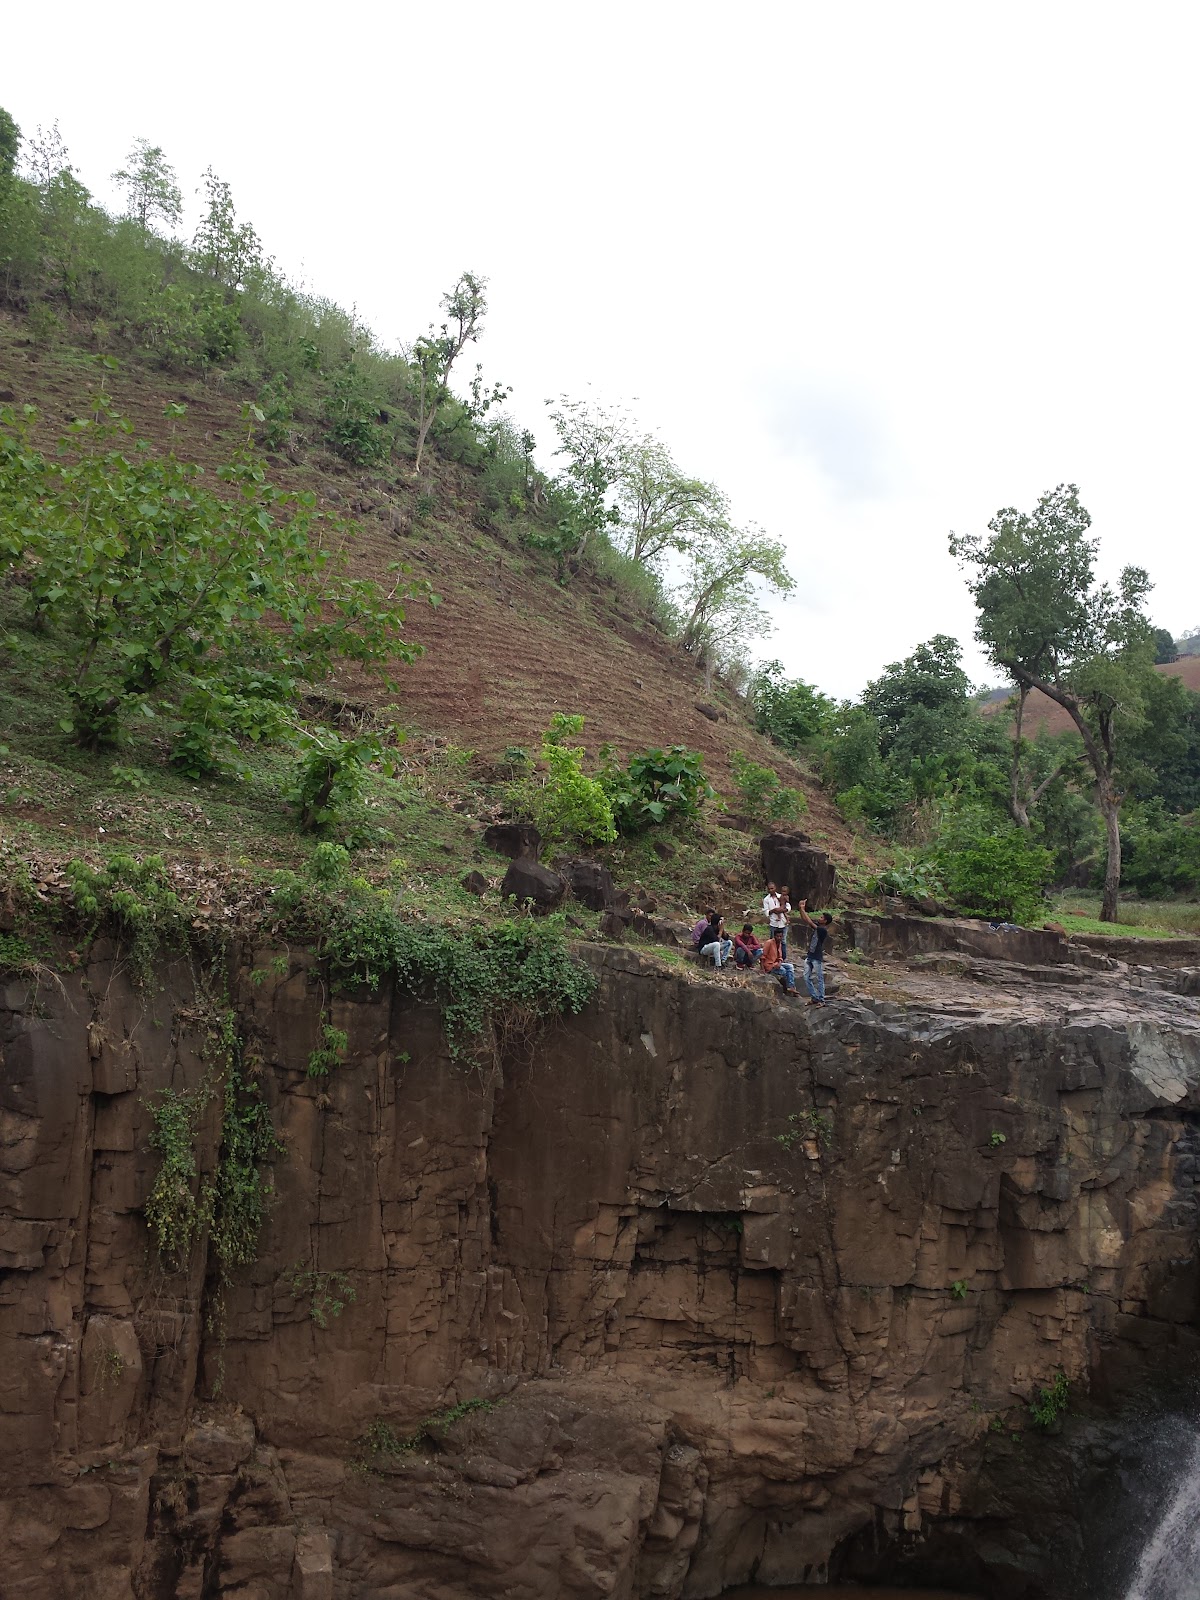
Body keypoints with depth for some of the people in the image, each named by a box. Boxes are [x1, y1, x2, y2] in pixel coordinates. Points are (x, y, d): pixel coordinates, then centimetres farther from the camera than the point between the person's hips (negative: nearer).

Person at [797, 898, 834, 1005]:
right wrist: (801, 909, -4)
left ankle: (821, 1000, 7)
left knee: (819, 980, 0)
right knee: (807, 978, 8)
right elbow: (806, 921, 9)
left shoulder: (823, 930, -17)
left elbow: (810, 922, -20)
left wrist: (803, 909, -15)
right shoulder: (817, 926, 7)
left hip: (817, 959, -9)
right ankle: (815, 998, 17)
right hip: (809, 957, 9)